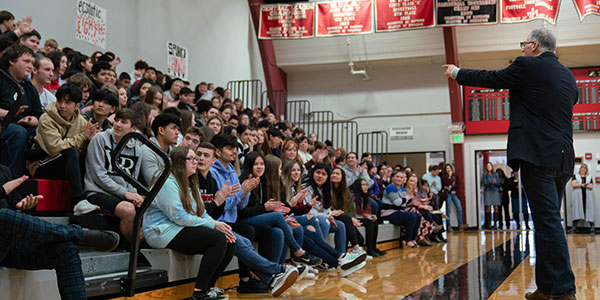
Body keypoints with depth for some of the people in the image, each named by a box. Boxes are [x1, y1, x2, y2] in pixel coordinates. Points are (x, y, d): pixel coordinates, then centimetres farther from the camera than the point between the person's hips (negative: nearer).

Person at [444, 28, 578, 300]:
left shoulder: (527, 66, -5)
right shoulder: (568, 76, 17)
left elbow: (490, 78, 5)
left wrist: (456, 73, 21)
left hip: (537, 155, -8)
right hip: (563, 159, 8)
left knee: (548, 221, -8)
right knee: (547, 221, 14)